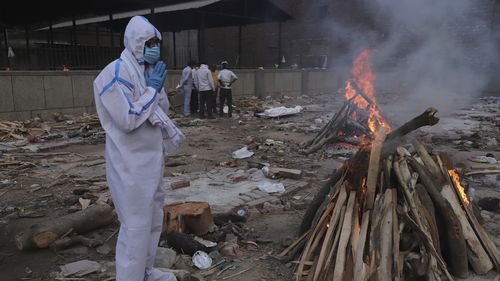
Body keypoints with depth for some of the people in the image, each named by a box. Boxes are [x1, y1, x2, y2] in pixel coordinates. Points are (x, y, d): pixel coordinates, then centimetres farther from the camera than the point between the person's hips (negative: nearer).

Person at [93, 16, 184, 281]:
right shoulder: (115, 74, -17)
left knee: (153, 219, 19)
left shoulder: (144, 70, 10)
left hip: (151, 159, 9)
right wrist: (152, 88, -17)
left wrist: (156, 85, -5)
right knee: (136, 226, -2)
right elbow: (127, 120, -23)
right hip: (131, 164, -9)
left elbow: (163, 109, 11)